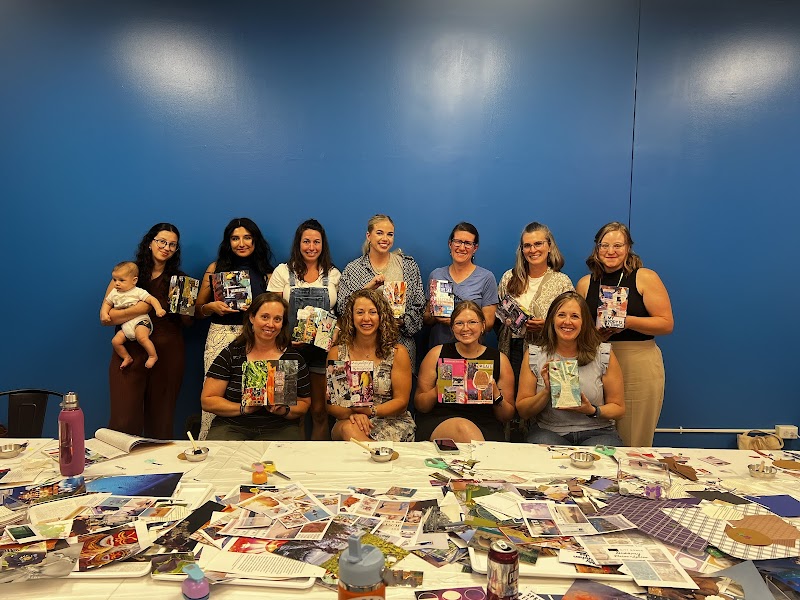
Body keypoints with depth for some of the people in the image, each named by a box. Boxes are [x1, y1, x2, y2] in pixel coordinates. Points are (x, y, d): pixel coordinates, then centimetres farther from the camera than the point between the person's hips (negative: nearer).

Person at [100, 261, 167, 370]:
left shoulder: (138, 292, -5)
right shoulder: (114, 293, 11)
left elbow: (152, 299, -11)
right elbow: (107, 303, 24)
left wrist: (158, 309, -29)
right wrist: (104, 314, 5)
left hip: (140, 321, -6)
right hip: (125, 325, 7)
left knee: (141, 337, -32)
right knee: (115, 341, -9)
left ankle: (153, 356, -16)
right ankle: (127, 358, 10)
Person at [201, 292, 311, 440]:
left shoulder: (294, 358, 4)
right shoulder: (231, 354, 2)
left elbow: (304, 404, 9)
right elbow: (207, 400, 1)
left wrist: (283, 410, -13)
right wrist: (244, 408, -13)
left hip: (278, 428, 0)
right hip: (232, 427, 0)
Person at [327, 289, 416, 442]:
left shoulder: (397, 353, 1)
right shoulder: (337, 353, 5)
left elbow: (401, 401, 0)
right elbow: (330, 403, 2)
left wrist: (369, 410, -18)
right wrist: (353, 413, -21)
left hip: (392, 423, -2)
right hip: (348, 421, 3)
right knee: (349, 428, -33)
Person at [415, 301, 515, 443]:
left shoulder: (500, 359, 7)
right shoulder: (437, 354, 6)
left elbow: (507, 417, 11)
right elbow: (419, 405, 8)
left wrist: (496, 396, -9)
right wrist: (436, 391, -12)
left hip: (485, 428, -1)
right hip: (437, 423, 1)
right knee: (463, 427, -32)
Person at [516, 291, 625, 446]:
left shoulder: (604, 355, 0)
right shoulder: (534, 356, 1)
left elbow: (619, 408, 6)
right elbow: (523, 411, 2)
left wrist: (593, 411, -14)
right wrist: (547, 391, -16)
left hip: (596, 432, 0)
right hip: (548, 432, 0)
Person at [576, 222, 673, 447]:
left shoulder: (646, 278, 1)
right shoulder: (585, 283, 9)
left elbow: (667, 324, -4)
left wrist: (629, 322, -17)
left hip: (639, 367, -2)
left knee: (635, 443, 4)